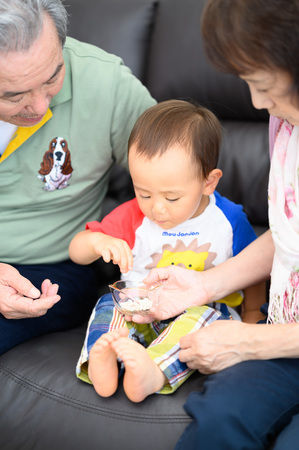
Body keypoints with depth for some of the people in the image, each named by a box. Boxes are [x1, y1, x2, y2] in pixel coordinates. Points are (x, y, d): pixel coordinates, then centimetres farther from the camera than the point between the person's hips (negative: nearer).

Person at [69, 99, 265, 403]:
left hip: (202, 309, -2)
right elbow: (76, 252, -2)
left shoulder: (228, 219, -4)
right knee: (110, 305, -24)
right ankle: (100, 357, -49)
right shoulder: (132, 216, -2)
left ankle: (154, 372, -53)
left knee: (208, 316, -33)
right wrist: (97, 241, -23)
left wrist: (253, 314, 2)